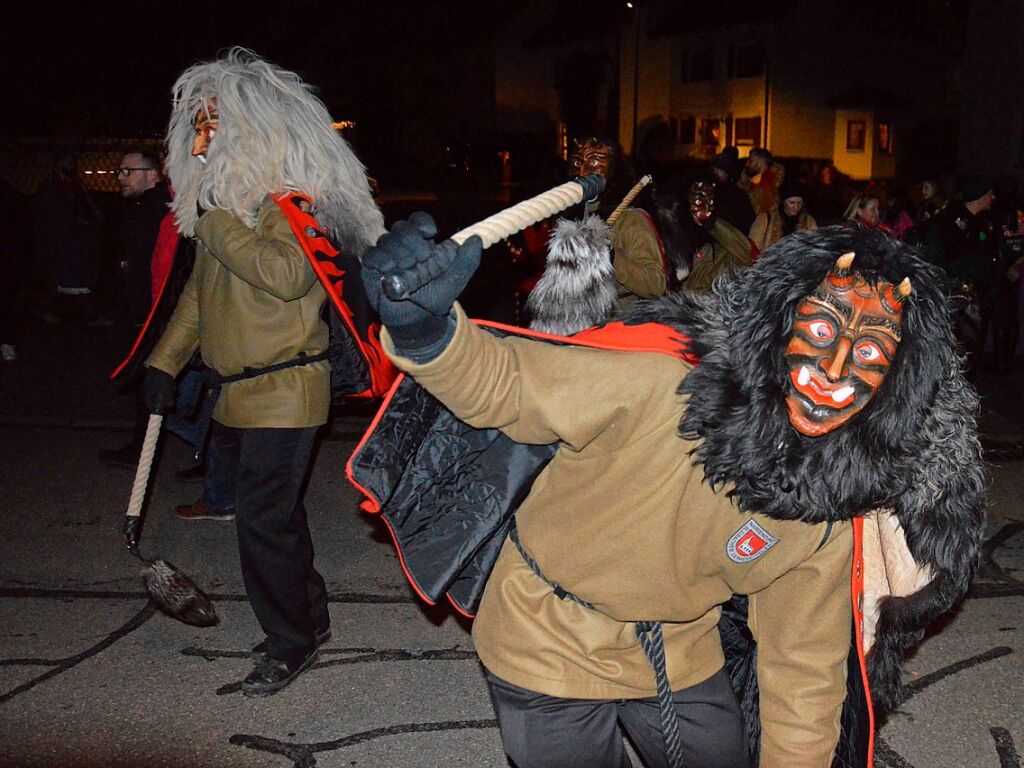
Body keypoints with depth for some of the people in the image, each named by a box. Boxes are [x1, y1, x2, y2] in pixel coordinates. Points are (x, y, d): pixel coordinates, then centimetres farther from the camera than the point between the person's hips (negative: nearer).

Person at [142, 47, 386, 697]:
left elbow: (290, 274, -30)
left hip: (284, 392, -9)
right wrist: (165, 361, 17)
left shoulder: (289, 199, -13)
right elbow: (200, 290, 21)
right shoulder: (223, 199, 13)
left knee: (263, 520, -5)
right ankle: (310, 619, 32)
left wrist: (212, 219, -24)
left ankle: (291, 642, 12)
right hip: (242, 392, 9)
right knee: (275, 512, 17)